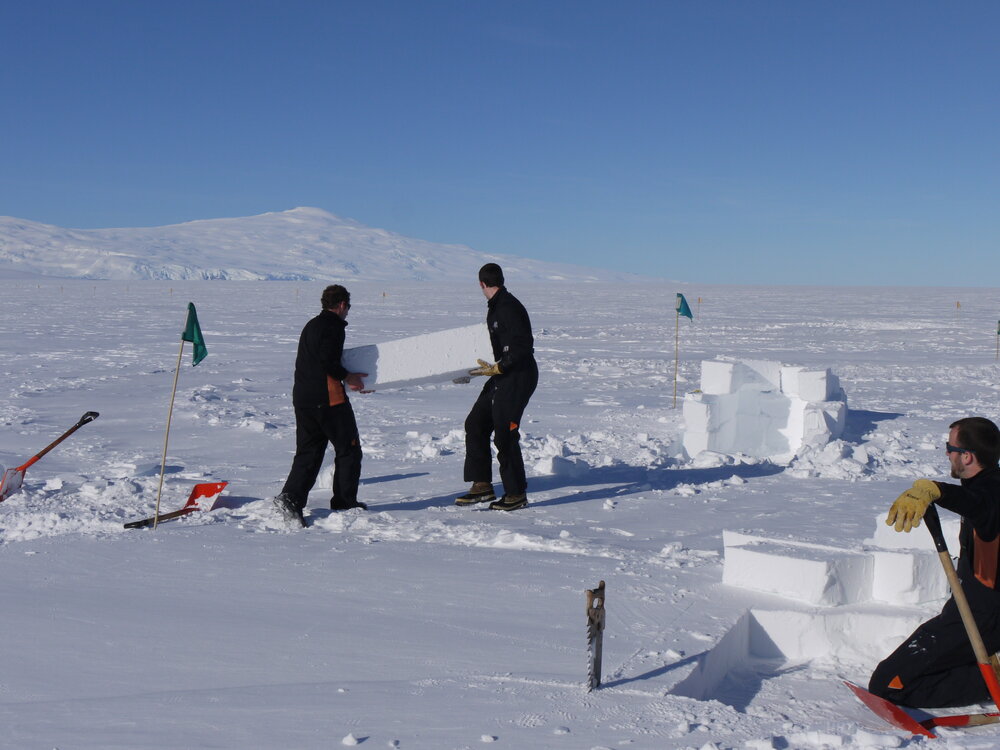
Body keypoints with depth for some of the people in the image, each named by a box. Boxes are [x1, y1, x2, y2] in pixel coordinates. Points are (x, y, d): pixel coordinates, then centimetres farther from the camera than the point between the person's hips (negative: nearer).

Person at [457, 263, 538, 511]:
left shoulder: (508, 307, -18)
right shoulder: (495, 307, 14)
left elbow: (523, 346, -25)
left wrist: (497, 368, -25)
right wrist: (474, 370, 23)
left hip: (518, 376, -11)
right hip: (503, 376, 11)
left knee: (504, 434, -7)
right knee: (475, 424, 10)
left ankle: (516, 493, 6)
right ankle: (482, 486, 15)